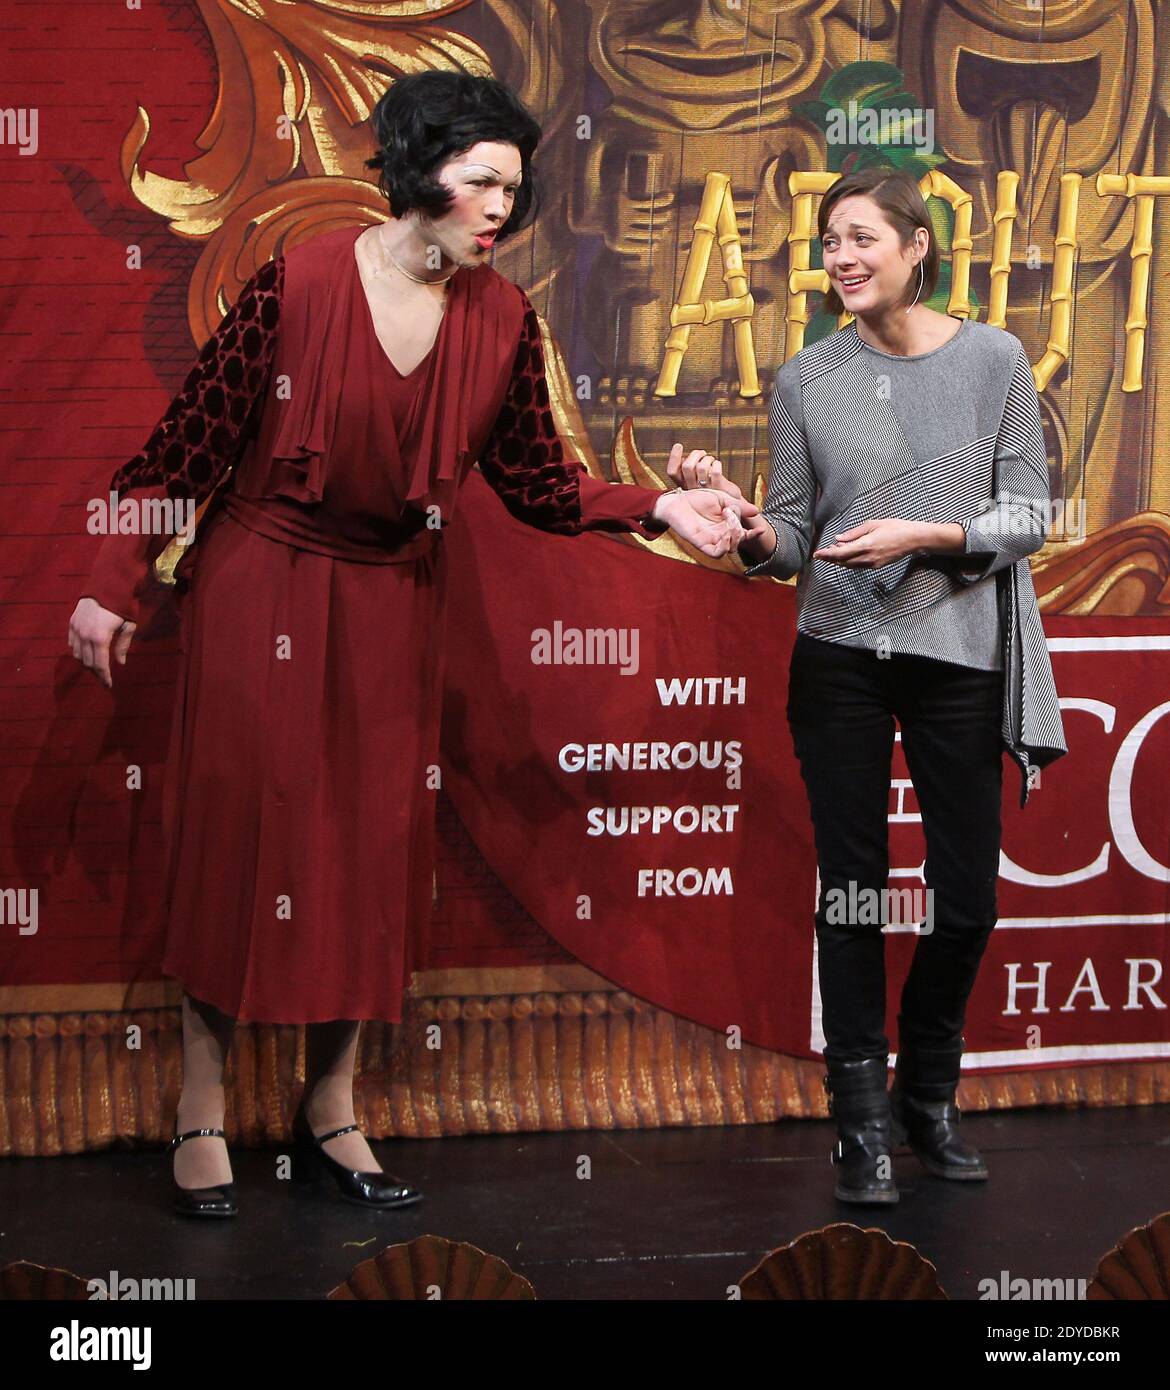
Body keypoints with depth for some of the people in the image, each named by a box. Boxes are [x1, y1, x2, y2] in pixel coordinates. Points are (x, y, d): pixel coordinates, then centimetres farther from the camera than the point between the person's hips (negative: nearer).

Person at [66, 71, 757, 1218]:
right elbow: (185, 444, -9)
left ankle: (330, 1111, 19)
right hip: (261, 589, -4)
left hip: (391, 604, 4)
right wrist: (114, 586, -9)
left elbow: (535, 482, 4)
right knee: (239, 831, -1)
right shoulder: (298, 283, -15)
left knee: (374, 844, 6)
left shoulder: (501, 319, -2)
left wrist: (659, 510, -10)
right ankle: (201, 1111, 11)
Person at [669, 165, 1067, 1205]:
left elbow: (1027, 516, -2)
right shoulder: (807, 379, 3)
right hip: (840, 660, 1)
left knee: (966, 901, 5)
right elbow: (790, 540, 4)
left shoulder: (992, 359, -1)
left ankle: (930, 1095, 26)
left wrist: (922, 537, -16)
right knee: (853, 892, 3)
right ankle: (863, 1114, 14)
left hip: (959, 654, 0)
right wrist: (745, 521, -17)